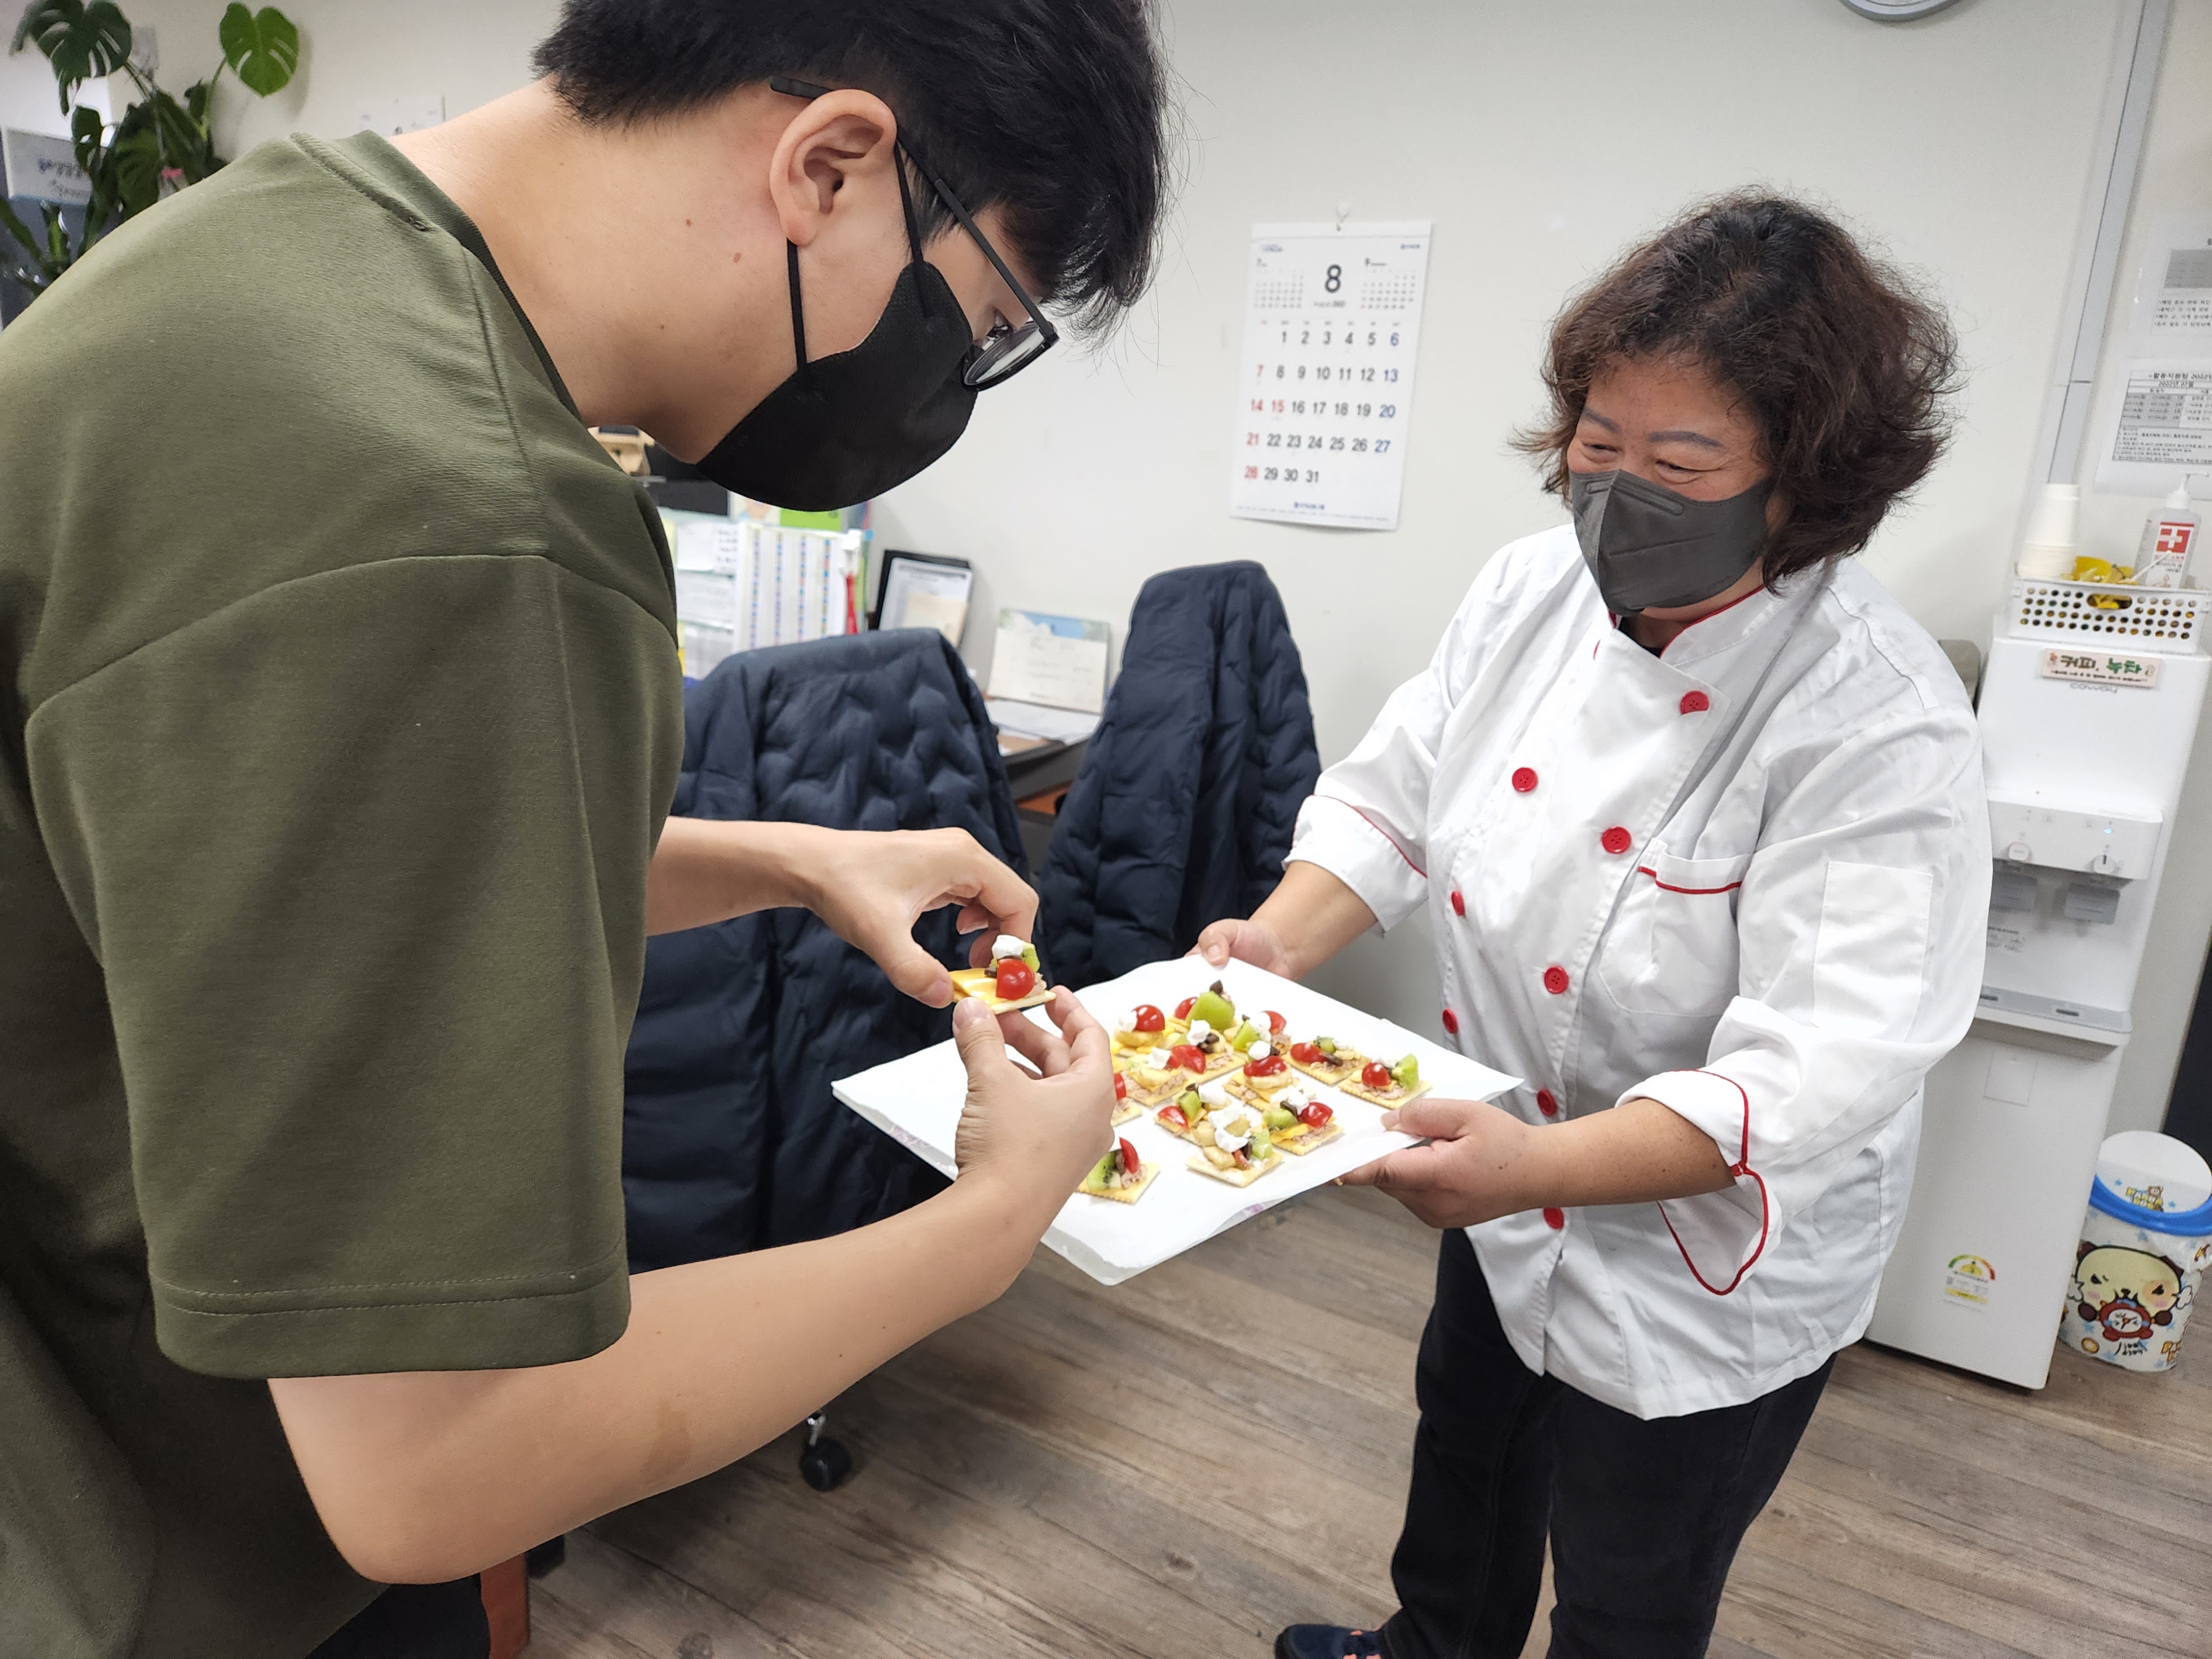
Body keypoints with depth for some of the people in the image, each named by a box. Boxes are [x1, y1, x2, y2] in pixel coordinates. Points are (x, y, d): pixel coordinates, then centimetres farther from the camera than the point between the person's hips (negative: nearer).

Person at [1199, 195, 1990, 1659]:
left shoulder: (1883, 728, -29)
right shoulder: (1534, 590, -10)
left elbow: (1812, 1072, -33)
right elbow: (1398, 795, -2)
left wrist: (1540, 1168, -46)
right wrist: (1284, 943, -19)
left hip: (1702, 1280, -6)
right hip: (1506, 1195, 6)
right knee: (1467, 1435, 32)